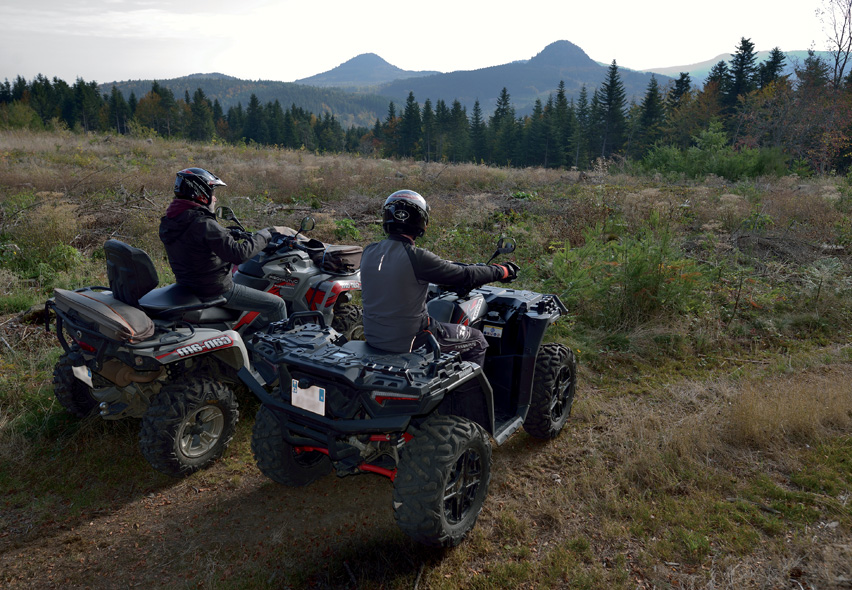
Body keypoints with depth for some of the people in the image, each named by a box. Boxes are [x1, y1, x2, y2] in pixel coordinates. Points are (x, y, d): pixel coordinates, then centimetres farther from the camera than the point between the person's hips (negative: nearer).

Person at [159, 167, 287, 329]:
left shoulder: (167, 223, 4)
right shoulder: (204, 224, -25)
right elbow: (239, 254, -27)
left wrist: (227, 233, 21)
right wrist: (263, 236, -13)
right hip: (216, 291, -10)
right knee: (277, 305, -4)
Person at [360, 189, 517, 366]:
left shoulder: (369, 252, -2)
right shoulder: (417, 257, -22)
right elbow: (465, 276, -14)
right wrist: (502, 271, 3)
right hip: (408, 340, -7)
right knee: (477, 340, 14)